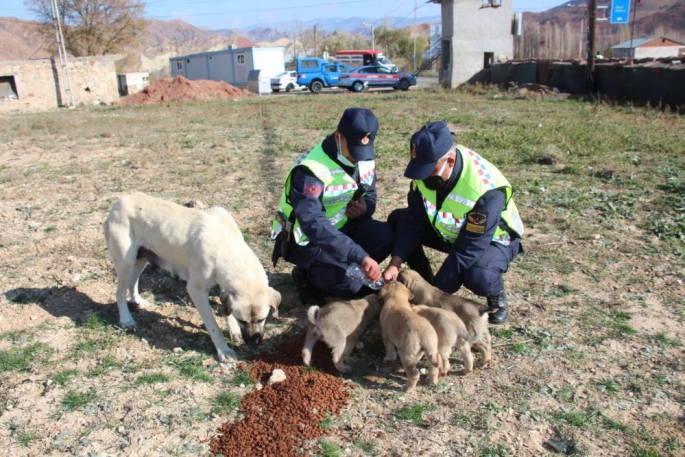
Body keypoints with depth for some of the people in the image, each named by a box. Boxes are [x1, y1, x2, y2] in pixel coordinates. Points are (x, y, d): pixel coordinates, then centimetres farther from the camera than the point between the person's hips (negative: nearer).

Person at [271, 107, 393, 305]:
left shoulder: (365, 159, -5)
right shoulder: (311, 169, -29)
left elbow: (369, 194, 12)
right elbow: (313, 225, -41)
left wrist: (365, 208, -16)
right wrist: (360, 257, -48)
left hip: (342, 228, 7)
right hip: (306, 239, -7)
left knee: (387, 236, -19)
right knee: (350, 285, -27)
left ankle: (337, 267, 0)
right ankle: (308, 275, 4)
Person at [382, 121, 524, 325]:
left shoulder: (486, 188, -38)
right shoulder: (428, 166, -20)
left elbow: (468, 249, -35)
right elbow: (413, 219, -15)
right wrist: (395, 262, -26)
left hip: (493, 239, -6)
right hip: (449, 230, 6)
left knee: (477, 277, -38)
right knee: (397, 219, -11)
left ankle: (497, 296, -1)